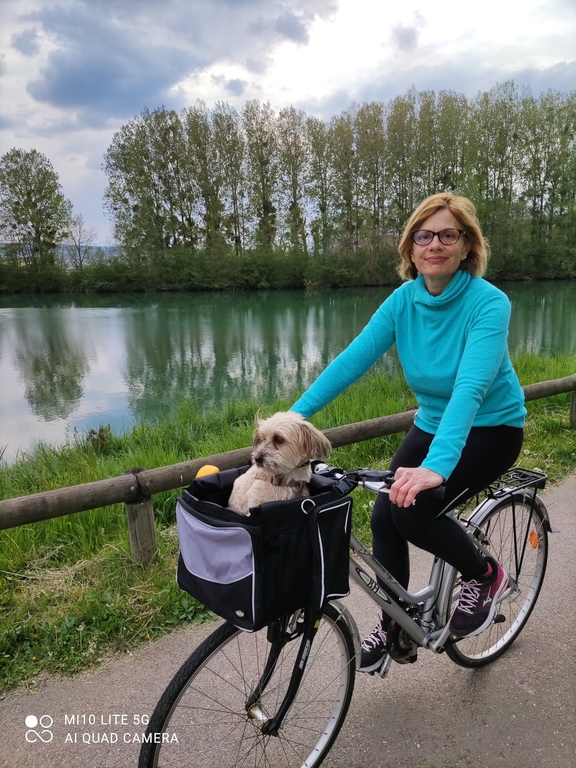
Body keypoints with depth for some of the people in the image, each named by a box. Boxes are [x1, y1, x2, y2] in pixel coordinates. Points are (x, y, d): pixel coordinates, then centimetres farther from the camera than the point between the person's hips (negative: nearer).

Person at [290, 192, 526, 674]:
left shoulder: (488, 303, -23)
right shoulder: (404, 299, -9)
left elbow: (470, 387, -38)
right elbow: (352, 359, -17)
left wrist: (437, 464, -52)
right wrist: (293, 415, -27)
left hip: (491, 428, -5)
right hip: (433, 424, 5)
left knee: (413, 506, -25)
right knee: (384, 515, -8)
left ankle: (484, 575, 7)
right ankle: (392, 625, 18)